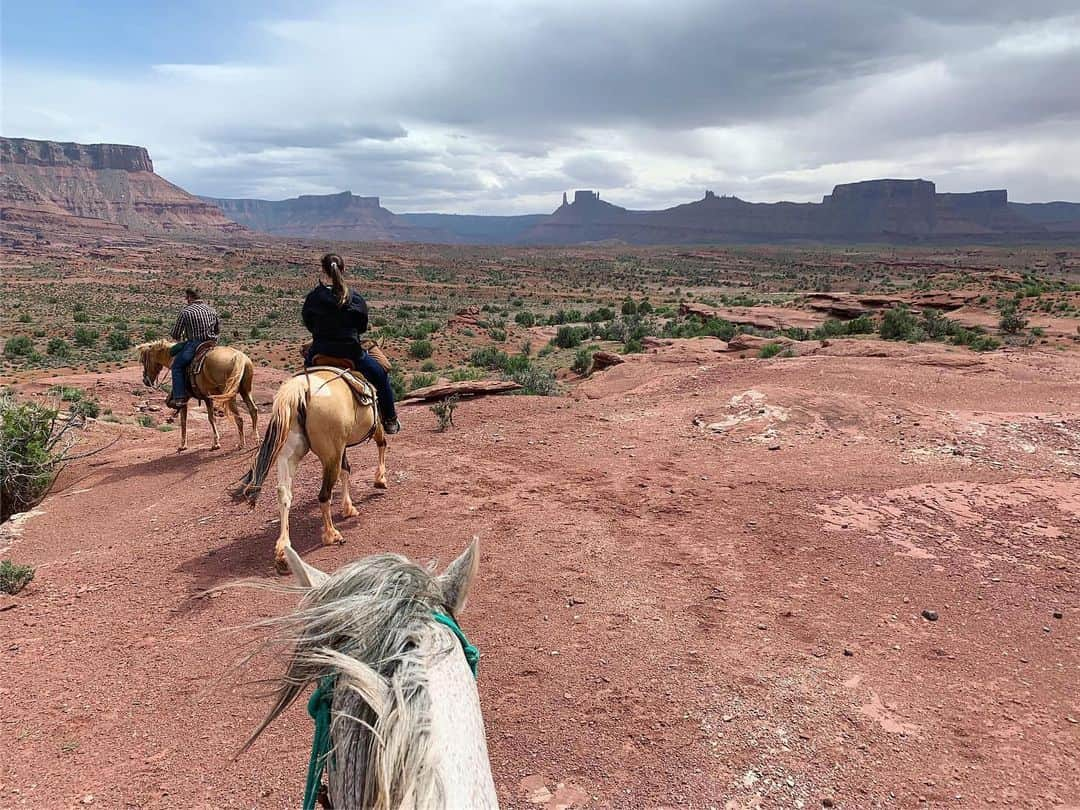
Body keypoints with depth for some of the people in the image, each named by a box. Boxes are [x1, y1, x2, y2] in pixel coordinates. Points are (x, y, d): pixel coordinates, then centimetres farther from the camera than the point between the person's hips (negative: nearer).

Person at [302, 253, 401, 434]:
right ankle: (390, 421, 24)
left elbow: (308, 324, 9)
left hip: (320, 353, 1)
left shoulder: (313, 297, -7)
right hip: (351, 353, -1)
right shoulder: (356, 298, -6)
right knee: (381, 376, 21)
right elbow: (363, 327, 5)